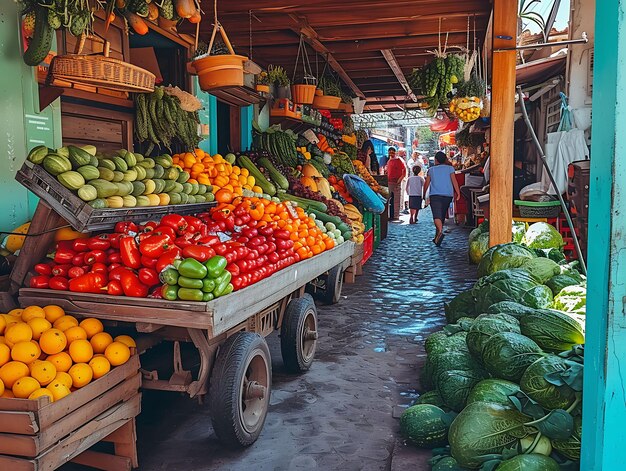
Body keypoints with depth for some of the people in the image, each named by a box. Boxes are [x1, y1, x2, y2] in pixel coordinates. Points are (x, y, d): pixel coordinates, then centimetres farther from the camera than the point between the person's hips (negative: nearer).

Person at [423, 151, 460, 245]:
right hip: (448, 195, 2)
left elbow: (426, 183, 10)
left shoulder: (431, 169, 9)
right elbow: (454, 181, -2)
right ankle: (437, 237, 23)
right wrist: (457, 193, -4)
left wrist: (424, 195, 21)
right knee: (442, 216, 15)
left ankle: (440, 232, -42)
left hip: (435, 195, -2)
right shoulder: (450, 168, 8)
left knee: (437, 216, -16)